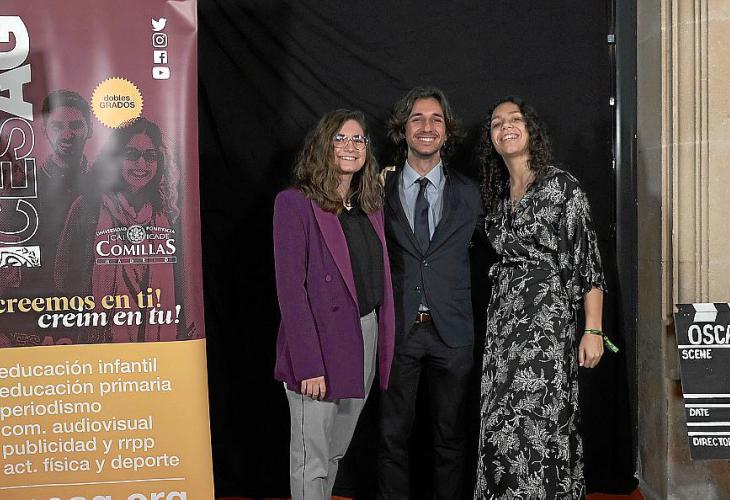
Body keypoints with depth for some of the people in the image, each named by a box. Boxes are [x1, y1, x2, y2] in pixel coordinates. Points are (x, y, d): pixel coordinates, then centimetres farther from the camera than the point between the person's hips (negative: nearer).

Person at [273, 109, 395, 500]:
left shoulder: (370, 206, 12)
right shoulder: (295, 203, -10)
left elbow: (380, 279, 12)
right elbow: (290, 288, -15)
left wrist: (384, 342, 4)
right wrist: (309, 365, -20)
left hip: (366, 336, 7)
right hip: (319, 341, -6)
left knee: (336, 451, 17)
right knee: (312, 460, 3)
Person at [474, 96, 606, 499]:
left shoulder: (561, 186, -4)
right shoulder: (497, 195, 14)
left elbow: (588, 260, -7)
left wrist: (593, 330, -12)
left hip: (546, 318, -6)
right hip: (502, 321, 6)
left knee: (534, 424, -10)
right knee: (501, 426, 4)